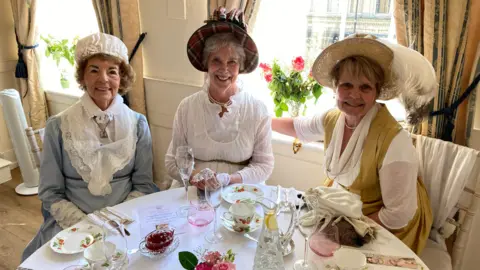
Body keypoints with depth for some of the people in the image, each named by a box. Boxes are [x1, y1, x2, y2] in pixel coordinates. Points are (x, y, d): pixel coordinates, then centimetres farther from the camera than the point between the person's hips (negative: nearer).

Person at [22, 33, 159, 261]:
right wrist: (84, 224, -12)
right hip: (73, 222, 0)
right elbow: (50, 193, 1)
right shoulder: (58, 126, -2)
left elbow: (143, 184, 2)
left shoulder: (137, 123, 0)